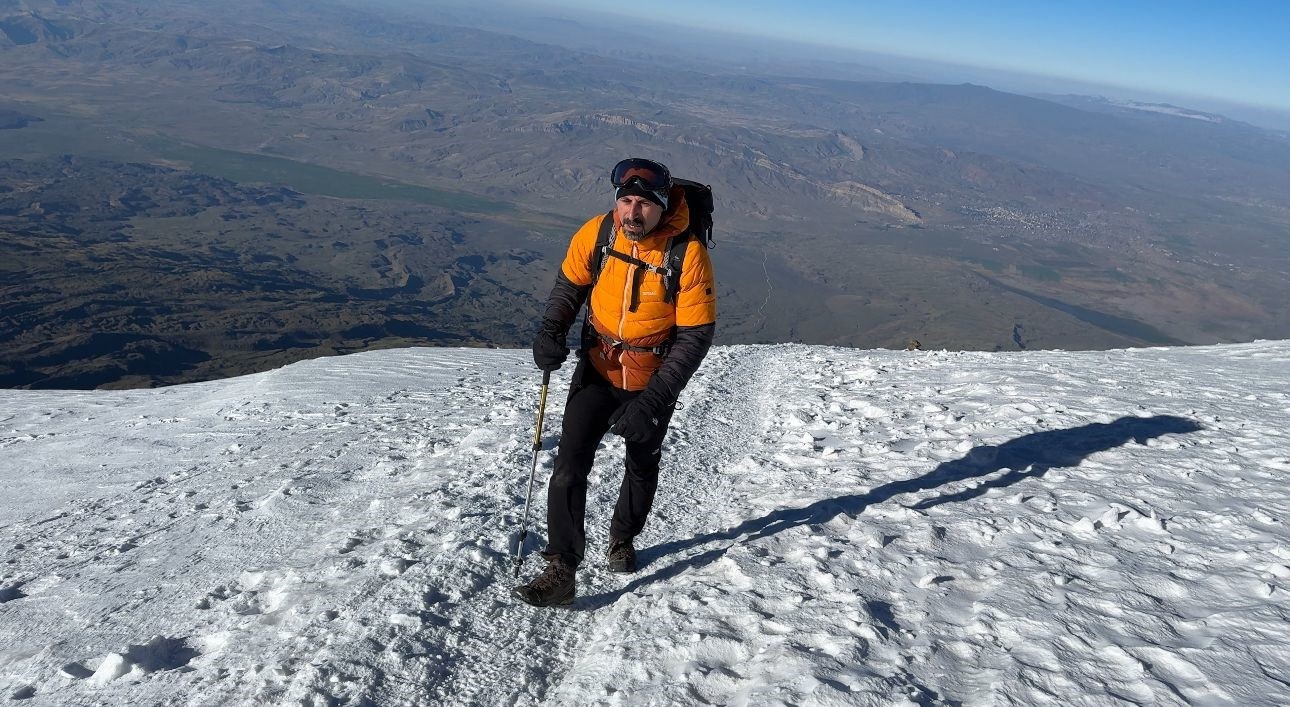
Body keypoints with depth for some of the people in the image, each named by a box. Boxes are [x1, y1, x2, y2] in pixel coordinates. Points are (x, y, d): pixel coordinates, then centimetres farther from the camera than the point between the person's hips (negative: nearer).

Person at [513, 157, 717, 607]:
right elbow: (569, 285, 3)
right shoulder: (595, 234, -16)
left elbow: (696, 335, -20)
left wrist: (653, 400, -26)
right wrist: (551, 331, -16)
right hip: (597, 370, 1)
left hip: (653, 380, -1)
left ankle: (623, 540, 46)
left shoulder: (688, 253, -25)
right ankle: (561, 570, -2)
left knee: (642, 466, 19)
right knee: (570, 465, -11)